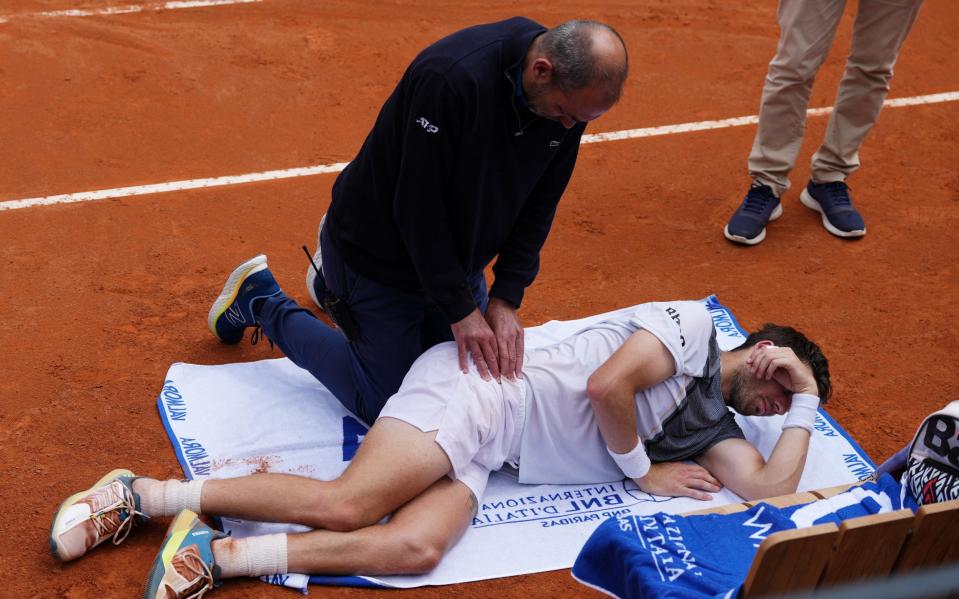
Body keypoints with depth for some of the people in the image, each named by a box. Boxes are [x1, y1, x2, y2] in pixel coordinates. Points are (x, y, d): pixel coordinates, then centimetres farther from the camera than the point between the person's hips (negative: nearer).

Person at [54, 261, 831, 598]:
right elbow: (607, 383, -14)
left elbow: (773, 489, 12)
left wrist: (807, 402, 17)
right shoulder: (690, 325, 0)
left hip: (479, 455, 7)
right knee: (342, 505, -23)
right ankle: (141, 494, -14)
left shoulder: (708, 424, 23)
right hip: (480, 391, -7)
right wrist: (641, 471, 0)